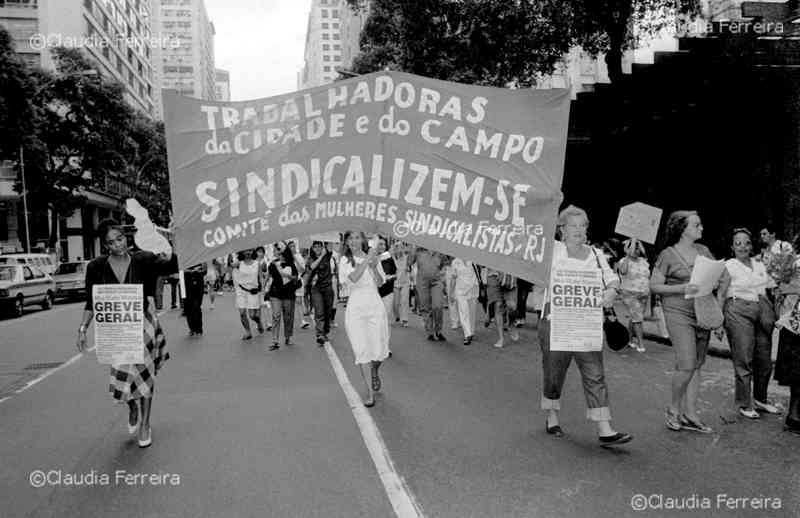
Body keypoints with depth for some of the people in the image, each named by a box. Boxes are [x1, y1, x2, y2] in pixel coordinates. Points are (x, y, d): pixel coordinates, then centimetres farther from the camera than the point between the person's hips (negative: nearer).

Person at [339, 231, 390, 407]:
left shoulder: (374, 257, 10)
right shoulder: (345, 260, 3)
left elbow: (380, 283, 3)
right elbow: (352, 278, -17)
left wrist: (373, 266, -11)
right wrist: (367, 260, -18)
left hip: (375, 306, 2)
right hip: (356, 308, -2)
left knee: (380, 350, -1)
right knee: (362, 351, -7)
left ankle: (374, 372, 35)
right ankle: (370, 393, 2)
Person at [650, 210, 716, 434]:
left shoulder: (703, 251, 10)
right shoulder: (668, 255, -6)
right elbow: (654, 285, -7)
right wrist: (681, 289, -19)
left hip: (703, 313, 6)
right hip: (679, 313, -6)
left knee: (697, 365, 8)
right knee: (686, 364, -12)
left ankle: (689, 415, 16)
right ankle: (674, 409, 9)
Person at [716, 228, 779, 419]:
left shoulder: (760, 265, 14)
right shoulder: (729, 266, -1)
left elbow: (767, 290, 21)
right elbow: (720, 295, -3)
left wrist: (772, 315, 14)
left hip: (762, 310, 6)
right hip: (738, 311, -5)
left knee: (765, 359, 7)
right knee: (743, 359, -5)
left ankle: (760, 399, 26)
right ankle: (744, 404, 7)